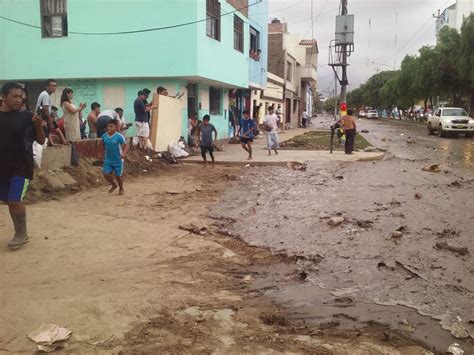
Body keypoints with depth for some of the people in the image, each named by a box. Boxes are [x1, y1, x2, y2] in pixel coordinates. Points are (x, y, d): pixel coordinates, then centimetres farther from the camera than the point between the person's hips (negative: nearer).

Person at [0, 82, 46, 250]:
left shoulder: (27, 116, -5)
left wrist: (39, 126, -20)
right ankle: (20, 234, 25)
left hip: (22, 166, -4)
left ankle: (21, 233, 9)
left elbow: (41, 141, -4)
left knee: (15, 200, -10)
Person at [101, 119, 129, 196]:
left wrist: (124, 153, -31)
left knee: (118, 175, 8)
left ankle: (121, 189, 33)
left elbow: (126, 145, -15)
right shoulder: (104, 136, -3)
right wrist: (104, 154, 16)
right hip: (108, 160, 4)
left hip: (118, 160, -4)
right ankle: (114, 185, 24)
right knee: (106, 174, -5)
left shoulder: (119, 136, -17)